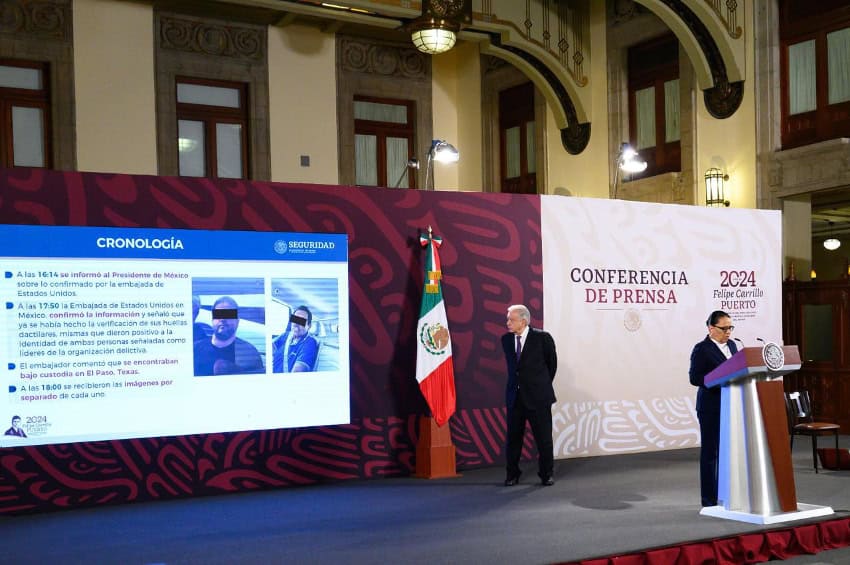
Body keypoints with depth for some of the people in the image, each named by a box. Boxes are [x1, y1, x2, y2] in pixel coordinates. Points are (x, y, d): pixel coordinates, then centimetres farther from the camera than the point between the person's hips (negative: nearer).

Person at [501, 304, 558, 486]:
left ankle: (546, 474, 17)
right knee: (513, 437, 7)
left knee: (544, 437, 4)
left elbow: (552, 363, 5)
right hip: (515, 396, 4)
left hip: (538, 396, -3)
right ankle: (512, 474, 18)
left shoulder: (542, 337, -8)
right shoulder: (506, 339, 3)